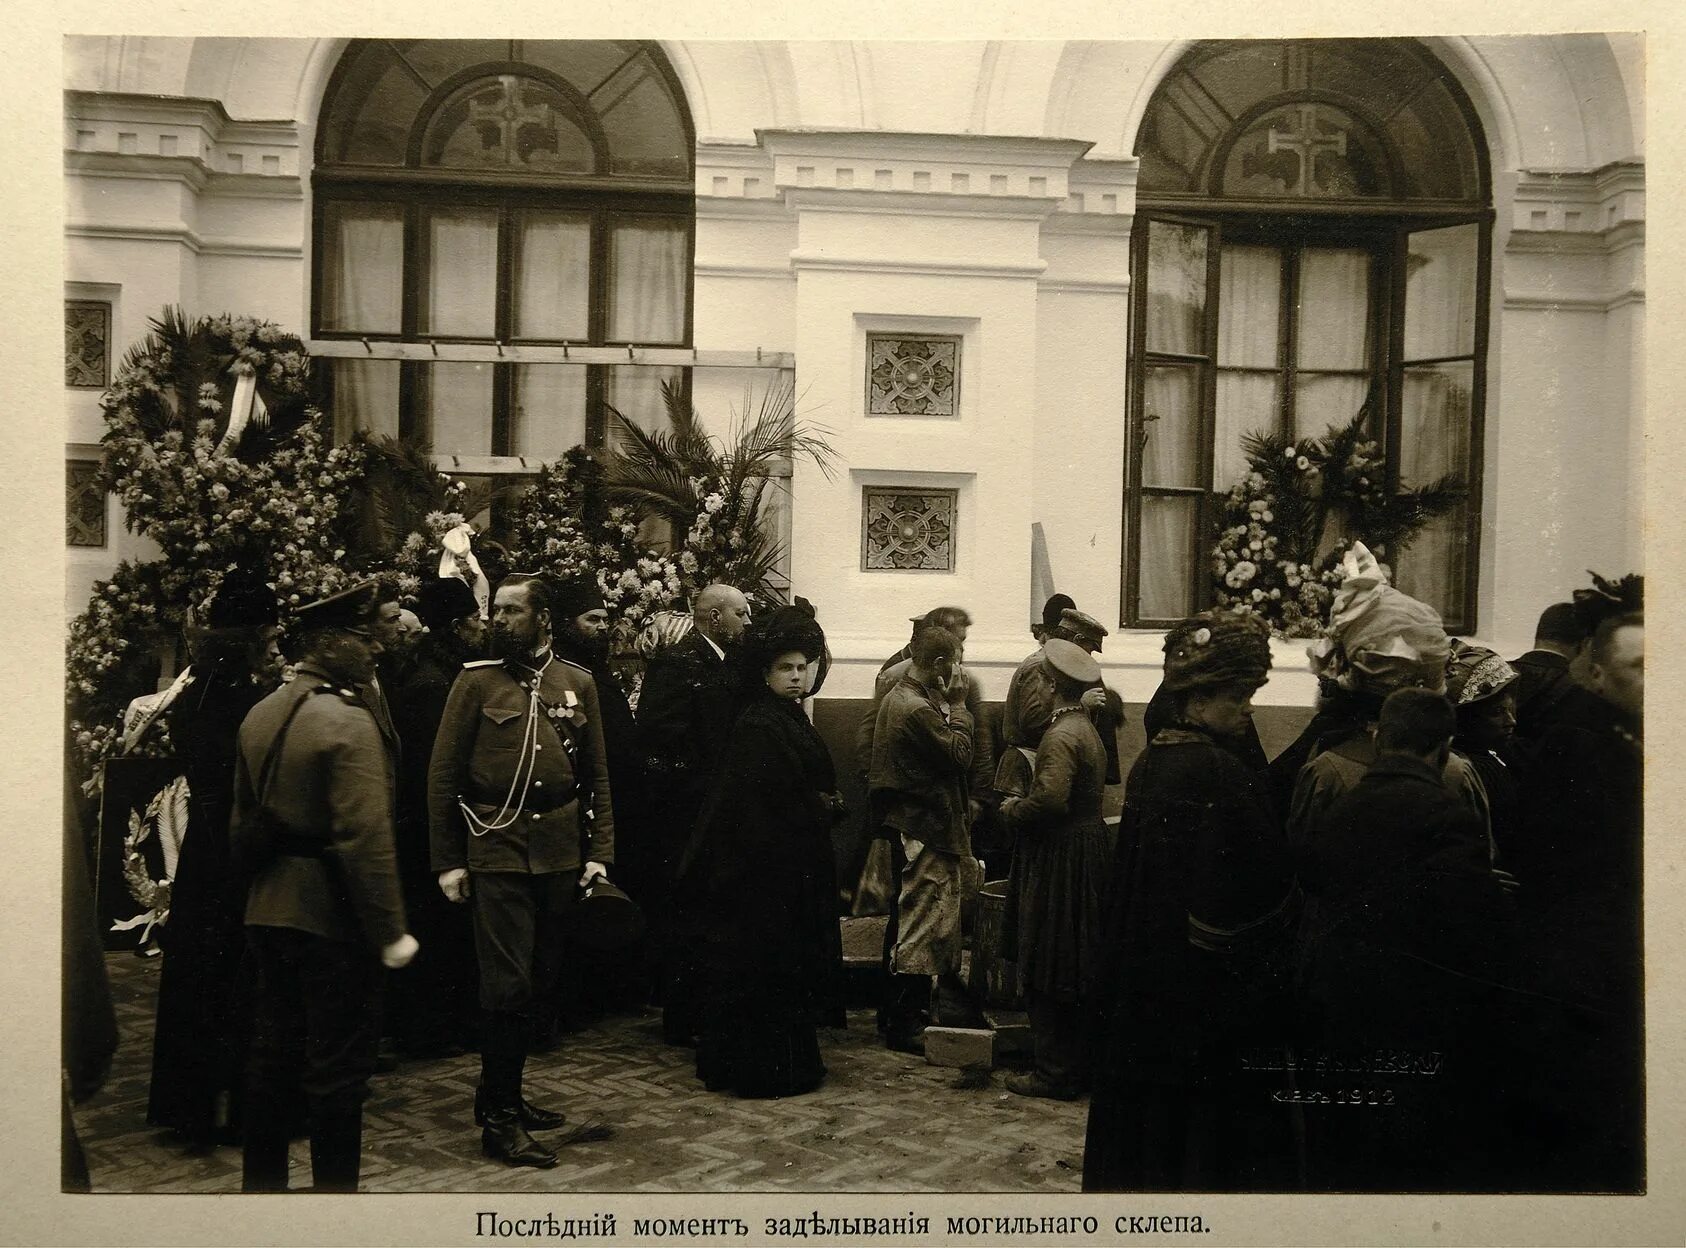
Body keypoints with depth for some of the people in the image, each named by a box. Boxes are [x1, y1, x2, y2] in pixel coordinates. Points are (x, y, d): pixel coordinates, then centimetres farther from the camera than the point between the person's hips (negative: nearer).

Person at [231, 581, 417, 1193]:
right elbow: (365, 839, -22)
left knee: (272, 1056, 18)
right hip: (332, 914, -8)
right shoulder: (349, 722, -18)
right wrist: (390, 930, -19)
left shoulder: (260, 713, 7)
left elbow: (242, 821, 14)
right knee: (338, 1069, 3)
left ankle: (262, 1182, 29)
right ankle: (335, 1187, 12)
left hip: (267, 909, 8)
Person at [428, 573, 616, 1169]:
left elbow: (596, 776, 11)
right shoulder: (476, 681, 0)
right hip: (497, 848, -3)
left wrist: (599, 852, 3)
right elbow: (442, 776, 0)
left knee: (540, 980, 11)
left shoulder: (577, 683, 8)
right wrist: (447, 862, -4)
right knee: (508, 985, -5)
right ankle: (499, 1121, 5)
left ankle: (505, 1094, 28)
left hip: (560, 850, 4)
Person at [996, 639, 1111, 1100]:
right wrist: (1023, 806, 9)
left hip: (1059, 857, -10)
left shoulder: (1061, 736, -19)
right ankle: (1080, 1062, 27)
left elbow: (1051, 798, -30)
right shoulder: (1087, 728, 11)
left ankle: (1055, 1072, 6)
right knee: (1076, 969, 18)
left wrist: (1012, 810, -12)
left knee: (1048, 975, -1)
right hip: (1087, 848, 10)